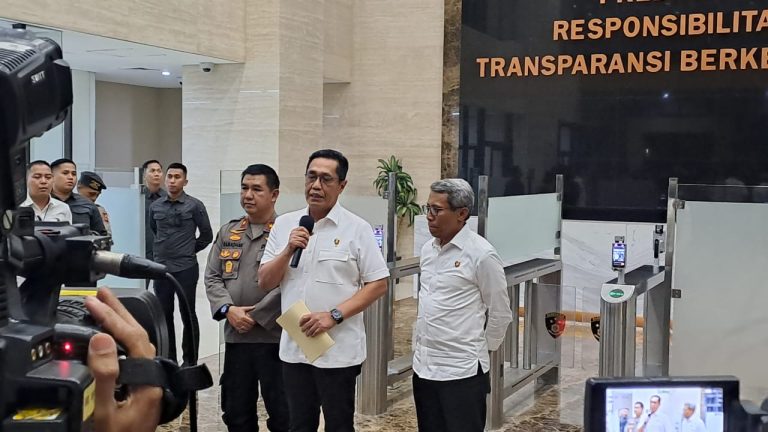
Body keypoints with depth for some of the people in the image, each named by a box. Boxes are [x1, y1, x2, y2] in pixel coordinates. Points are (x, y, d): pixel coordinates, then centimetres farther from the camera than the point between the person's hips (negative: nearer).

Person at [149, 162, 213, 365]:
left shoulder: (195, 206, -4)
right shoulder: (155, 207, 7)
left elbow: (206, 235, 2)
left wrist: (190, 250, 6)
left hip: (186, 268, -4)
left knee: (188, 315, 1)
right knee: (164, 314, 9)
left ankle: (189, 360, 10)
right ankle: (168, 358, 19)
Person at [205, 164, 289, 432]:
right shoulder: (227, 233, 13)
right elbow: (212, 277, 8)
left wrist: (256, 316, -15)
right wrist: (228, 309, -8)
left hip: (275, 337, -5)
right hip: (235, 336, 6)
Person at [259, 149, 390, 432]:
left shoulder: (357, 229, -7)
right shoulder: (284, 224, 5)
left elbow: (378, 284, -8)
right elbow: (265, 282, 5)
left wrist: (334, 315, -17)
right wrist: (288, 251, -12)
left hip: (338, 350, -4)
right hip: (293, 348, 4)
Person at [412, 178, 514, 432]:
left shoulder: (481, 254, -13)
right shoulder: (428, 249, 9)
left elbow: (500, 313, -7)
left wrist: (482, 347, 2)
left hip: (462, 371, -7)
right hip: (423, 365, 7)